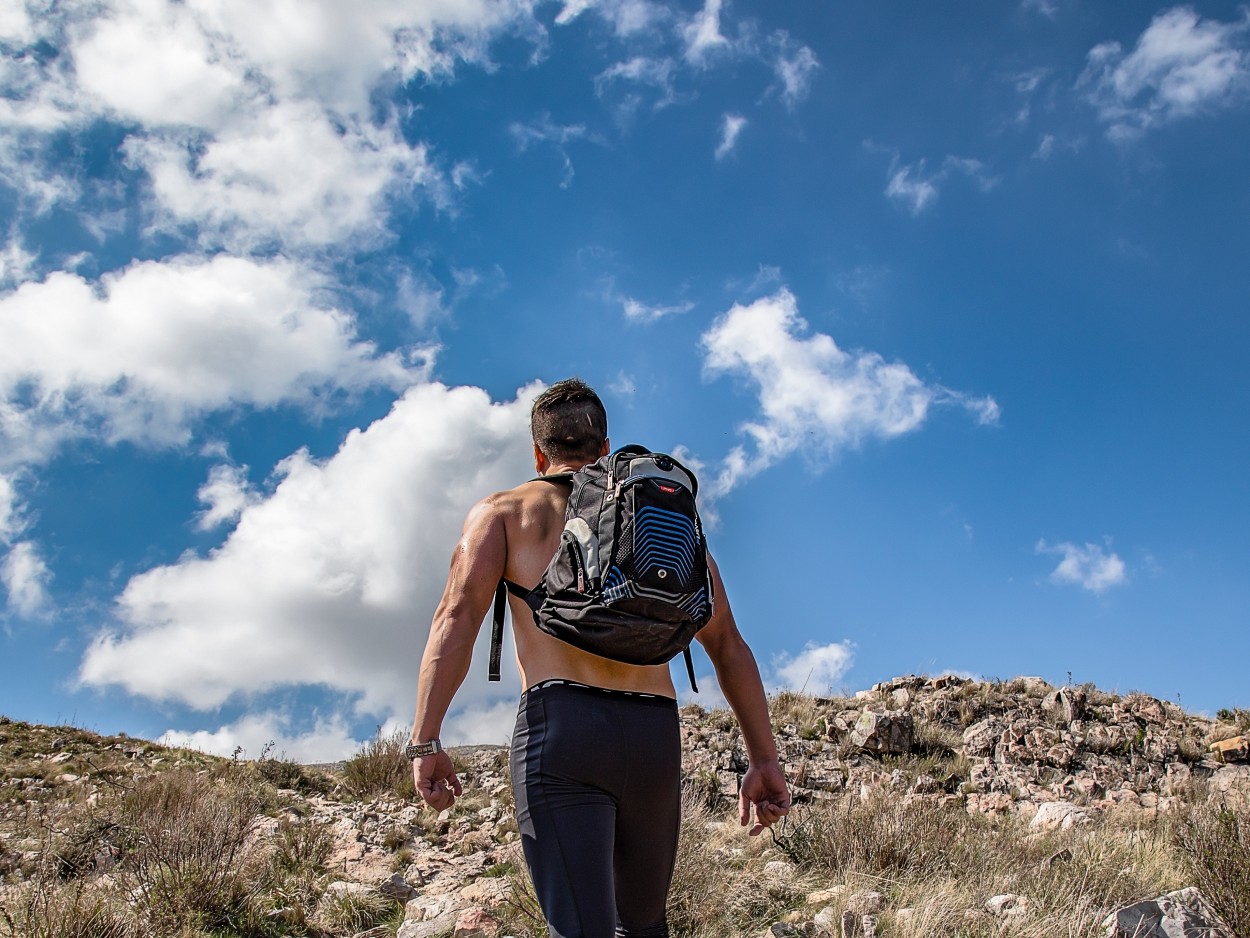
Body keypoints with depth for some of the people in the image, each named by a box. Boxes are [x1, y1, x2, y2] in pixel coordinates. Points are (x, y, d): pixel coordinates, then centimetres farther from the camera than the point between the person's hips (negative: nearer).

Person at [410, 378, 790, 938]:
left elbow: (457, 615, -2)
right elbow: (728, 645, 17)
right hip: (657, 731, 3)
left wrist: (424, 741, -7)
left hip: (559, 724, -3)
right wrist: (764, 759, 16)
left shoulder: (502, 511, 16)